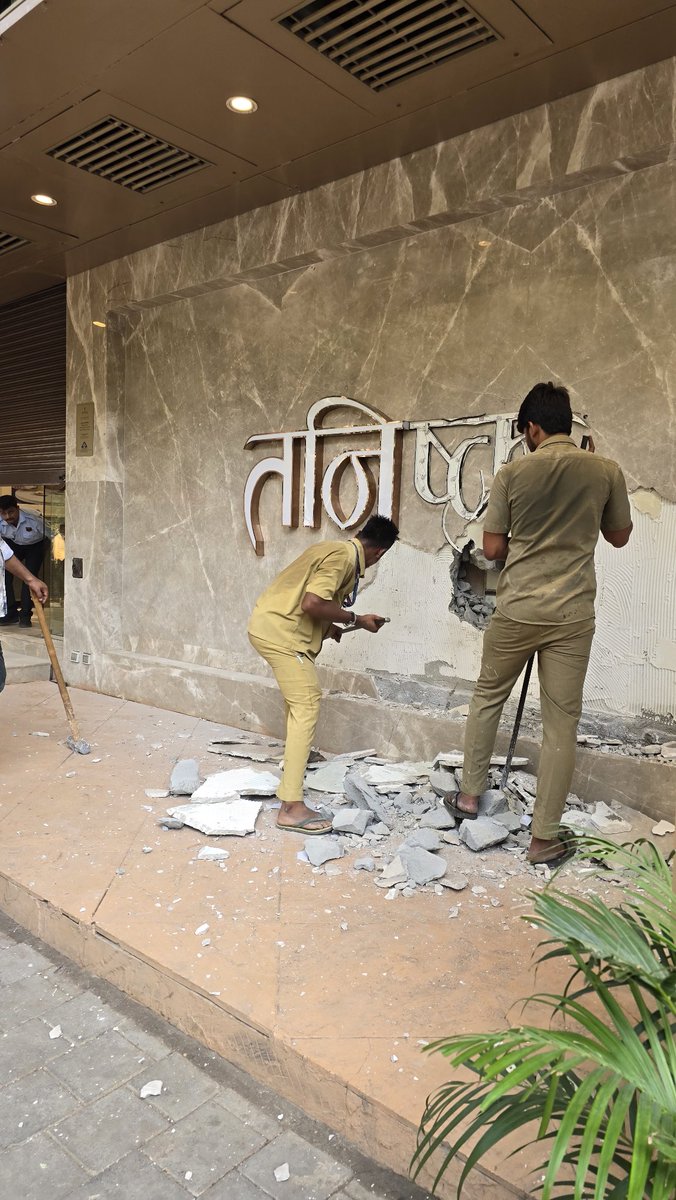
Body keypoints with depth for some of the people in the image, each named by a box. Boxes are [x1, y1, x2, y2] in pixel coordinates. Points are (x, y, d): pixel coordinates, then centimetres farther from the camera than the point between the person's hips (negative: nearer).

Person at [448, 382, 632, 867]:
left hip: (517, 609, 0)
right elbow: (619, 535, 13)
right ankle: (545, 838, 13)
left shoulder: (512, 474, -4)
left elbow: (493, 549, 0)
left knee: (487, 698, 21)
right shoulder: (606, 471, -1)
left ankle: (469, 795, 31)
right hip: (573, 614, 0)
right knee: (561, 723, 6)